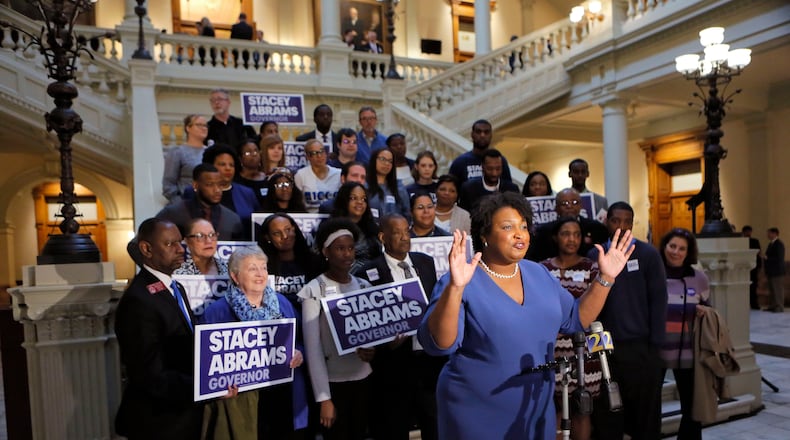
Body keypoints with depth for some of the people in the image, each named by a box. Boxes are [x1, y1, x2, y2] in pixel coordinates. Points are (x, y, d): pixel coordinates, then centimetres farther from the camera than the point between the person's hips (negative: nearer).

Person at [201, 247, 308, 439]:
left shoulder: (282, 303, 9)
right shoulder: (216, 312, -5)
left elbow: (300, 340, 15)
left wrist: (299, 354, -6)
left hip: (286, 398, 4)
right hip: (241, 404, -4)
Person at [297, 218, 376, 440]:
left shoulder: (364, 286, 4)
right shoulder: (314, 290, -10)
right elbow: (313, 348, -11)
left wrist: (372, 350, -11)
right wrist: (323, 398, -14)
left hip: (363, 379, 4)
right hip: (333, 383, -4)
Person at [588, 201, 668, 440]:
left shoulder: (648, 254, 1)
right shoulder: (594, 255, 4)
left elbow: (658, 300, -2)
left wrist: (655, 342, -6)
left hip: (641, 346, -1)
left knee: (645, 411, 9)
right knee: (605, 412, 8)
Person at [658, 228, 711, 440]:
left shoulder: (699, 278, 3)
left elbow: (708, 311, 15)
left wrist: (704, 312, -8)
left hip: (687, 352, 2)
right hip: (654, 350, -2)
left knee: (692, 407, 11)